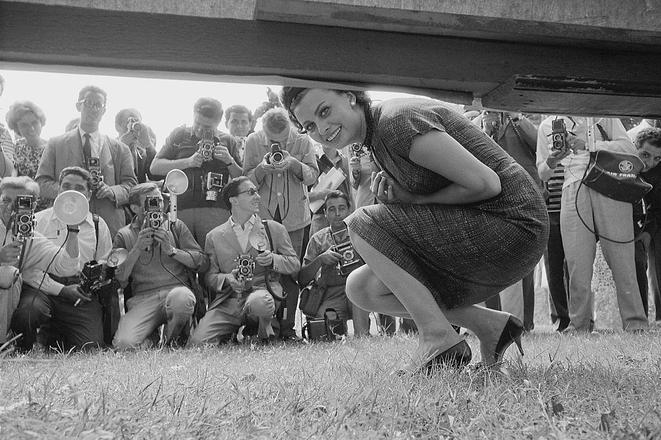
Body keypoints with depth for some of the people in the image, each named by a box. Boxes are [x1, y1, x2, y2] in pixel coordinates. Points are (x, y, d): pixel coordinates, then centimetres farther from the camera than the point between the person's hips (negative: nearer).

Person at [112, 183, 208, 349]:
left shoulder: (175, 226, 13)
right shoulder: (124, 235, 13)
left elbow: (203, 263, 6)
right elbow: (119, 280, 2)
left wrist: (172, 250, -8)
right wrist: (137, 249, -8)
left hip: (176, 289, 1)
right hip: (142, 297, 0)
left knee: (181, 298, -38)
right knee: (123, 343, -28)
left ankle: (174, 342, -8)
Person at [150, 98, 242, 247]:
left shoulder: (228, 141, 13)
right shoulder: (179, 135, 13)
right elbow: (155, 167, 5)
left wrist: (229, 161, -5)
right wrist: (188, 162, -6)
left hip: (215, 211, 0)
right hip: (180, 209, 1)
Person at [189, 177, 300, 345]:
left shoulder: (274, 229, 12)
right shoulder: (214, 236, 12)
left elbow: (295, 264, 13)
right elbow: (210, 276, 11)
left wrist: (273, 259, -7)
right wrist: (227, 279, -11)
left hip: (261, 293, 0)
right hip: (227, 303, 1)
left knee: (259, 302, -39)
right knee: (199, 341, -22)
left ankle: (266, 334, -5)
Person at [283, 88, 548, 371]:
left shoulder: (397, 120, -17)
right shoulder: (375, 136, 13)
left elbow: (485, 183, -20)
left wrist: (415, 200, -9)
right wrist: (390, 189, -4)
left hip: (511, 227, -9)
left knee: (360, 224, -14)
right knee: (361, 288, 6)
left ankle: (438, 338, -11)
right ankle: (489, 325, 7)